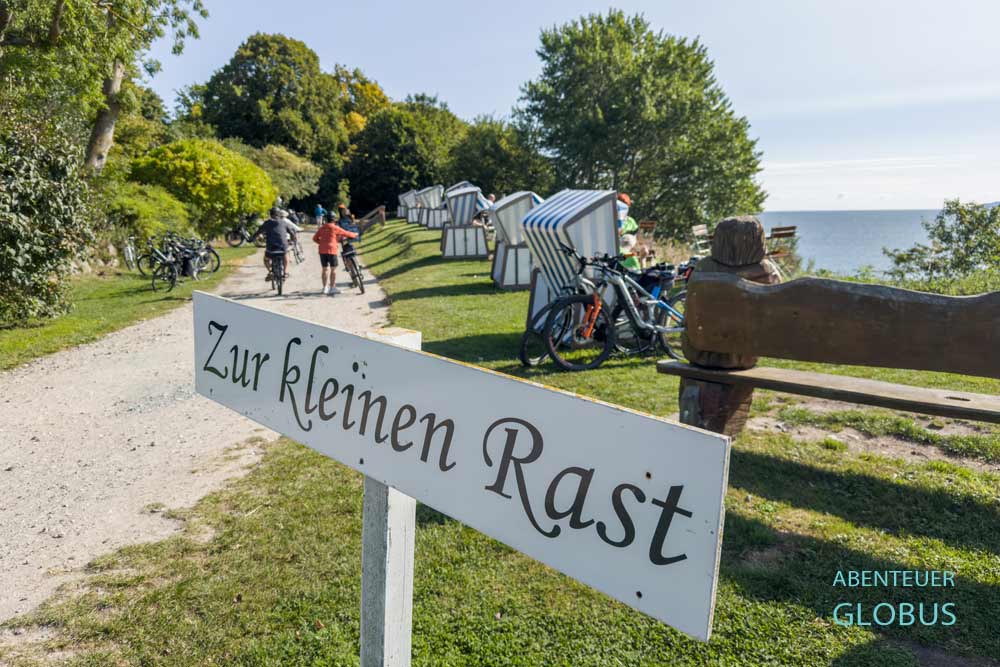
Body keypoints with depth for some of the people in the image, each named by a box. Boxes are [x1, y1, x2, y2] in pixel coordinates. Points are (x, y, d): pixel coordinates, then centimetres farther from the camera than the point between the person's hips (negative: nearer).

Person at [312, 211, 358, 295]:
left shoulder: (322, 228, 12)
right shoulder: (335, 228, -3)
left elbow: (315, 238, 15)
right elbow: (346, 233, 4)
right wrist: (355, 235, 20)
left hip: (322, 250, 5)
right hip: (331, 250, -5)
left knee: (325, 269, 11)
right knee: (333, 269, 2)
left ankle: (325, 288, 14)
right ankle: (332, 288, 2)